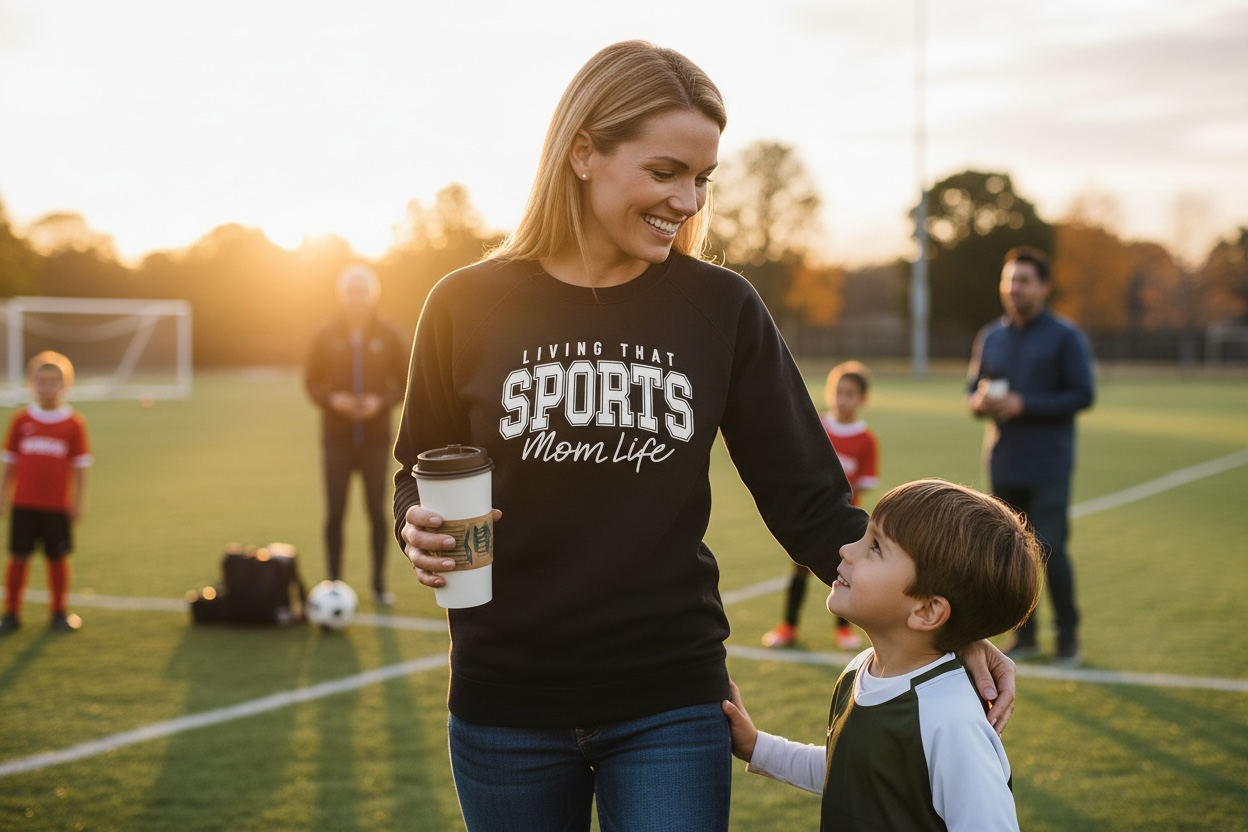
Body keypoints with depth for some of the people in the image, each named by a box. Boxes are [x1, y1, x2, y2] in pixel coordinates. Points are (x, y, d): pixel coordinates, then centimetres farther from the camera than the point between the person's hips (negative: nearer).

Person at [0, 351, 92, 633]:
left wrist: (77, 502, -2)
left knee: (58, 558, 7)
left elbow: (81, 466, 1)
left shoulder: (74, 423, -2)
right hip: (24, 504, 1)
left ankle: (60, 612, 20)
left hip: (58, 506, -1)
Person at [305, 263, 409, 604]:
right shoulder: (327, 335, 1)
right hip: (336, 438, 0)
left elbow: (404, 381, 3)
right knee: (335, 512, 2)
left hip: (376, 437, 0)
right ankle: (334, 583, 11)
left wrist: (381, 401, -14)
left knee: (377, 510, 2)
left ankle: (379, 583, 14)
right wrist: (332, 400, -14)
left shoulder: (389, 335, 0)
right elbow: (312, 381, 4)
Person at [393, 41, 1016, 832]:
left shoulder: (721, 309, -2)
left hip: (670, 702, 0)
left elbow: (809, 499, 0)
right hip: (507, 706, 0)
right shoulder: (468, 307, -4)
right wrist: (422, 530, -15)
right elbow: (420, 475, 8)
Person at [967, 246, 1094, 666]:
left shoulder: (1065, 337, -3)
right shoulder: (990, 337, 12)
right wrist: (979, 402, -7)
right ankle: (1025, 636, 16)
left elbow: (1083, 395, -8)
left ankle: (1068, 637, 7)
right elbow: (973, 387, 18)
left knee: (1049, 549, -8)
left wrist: (1024, 404, -16)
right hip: (1004, 465, 5)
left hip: (1049, 468, -5)